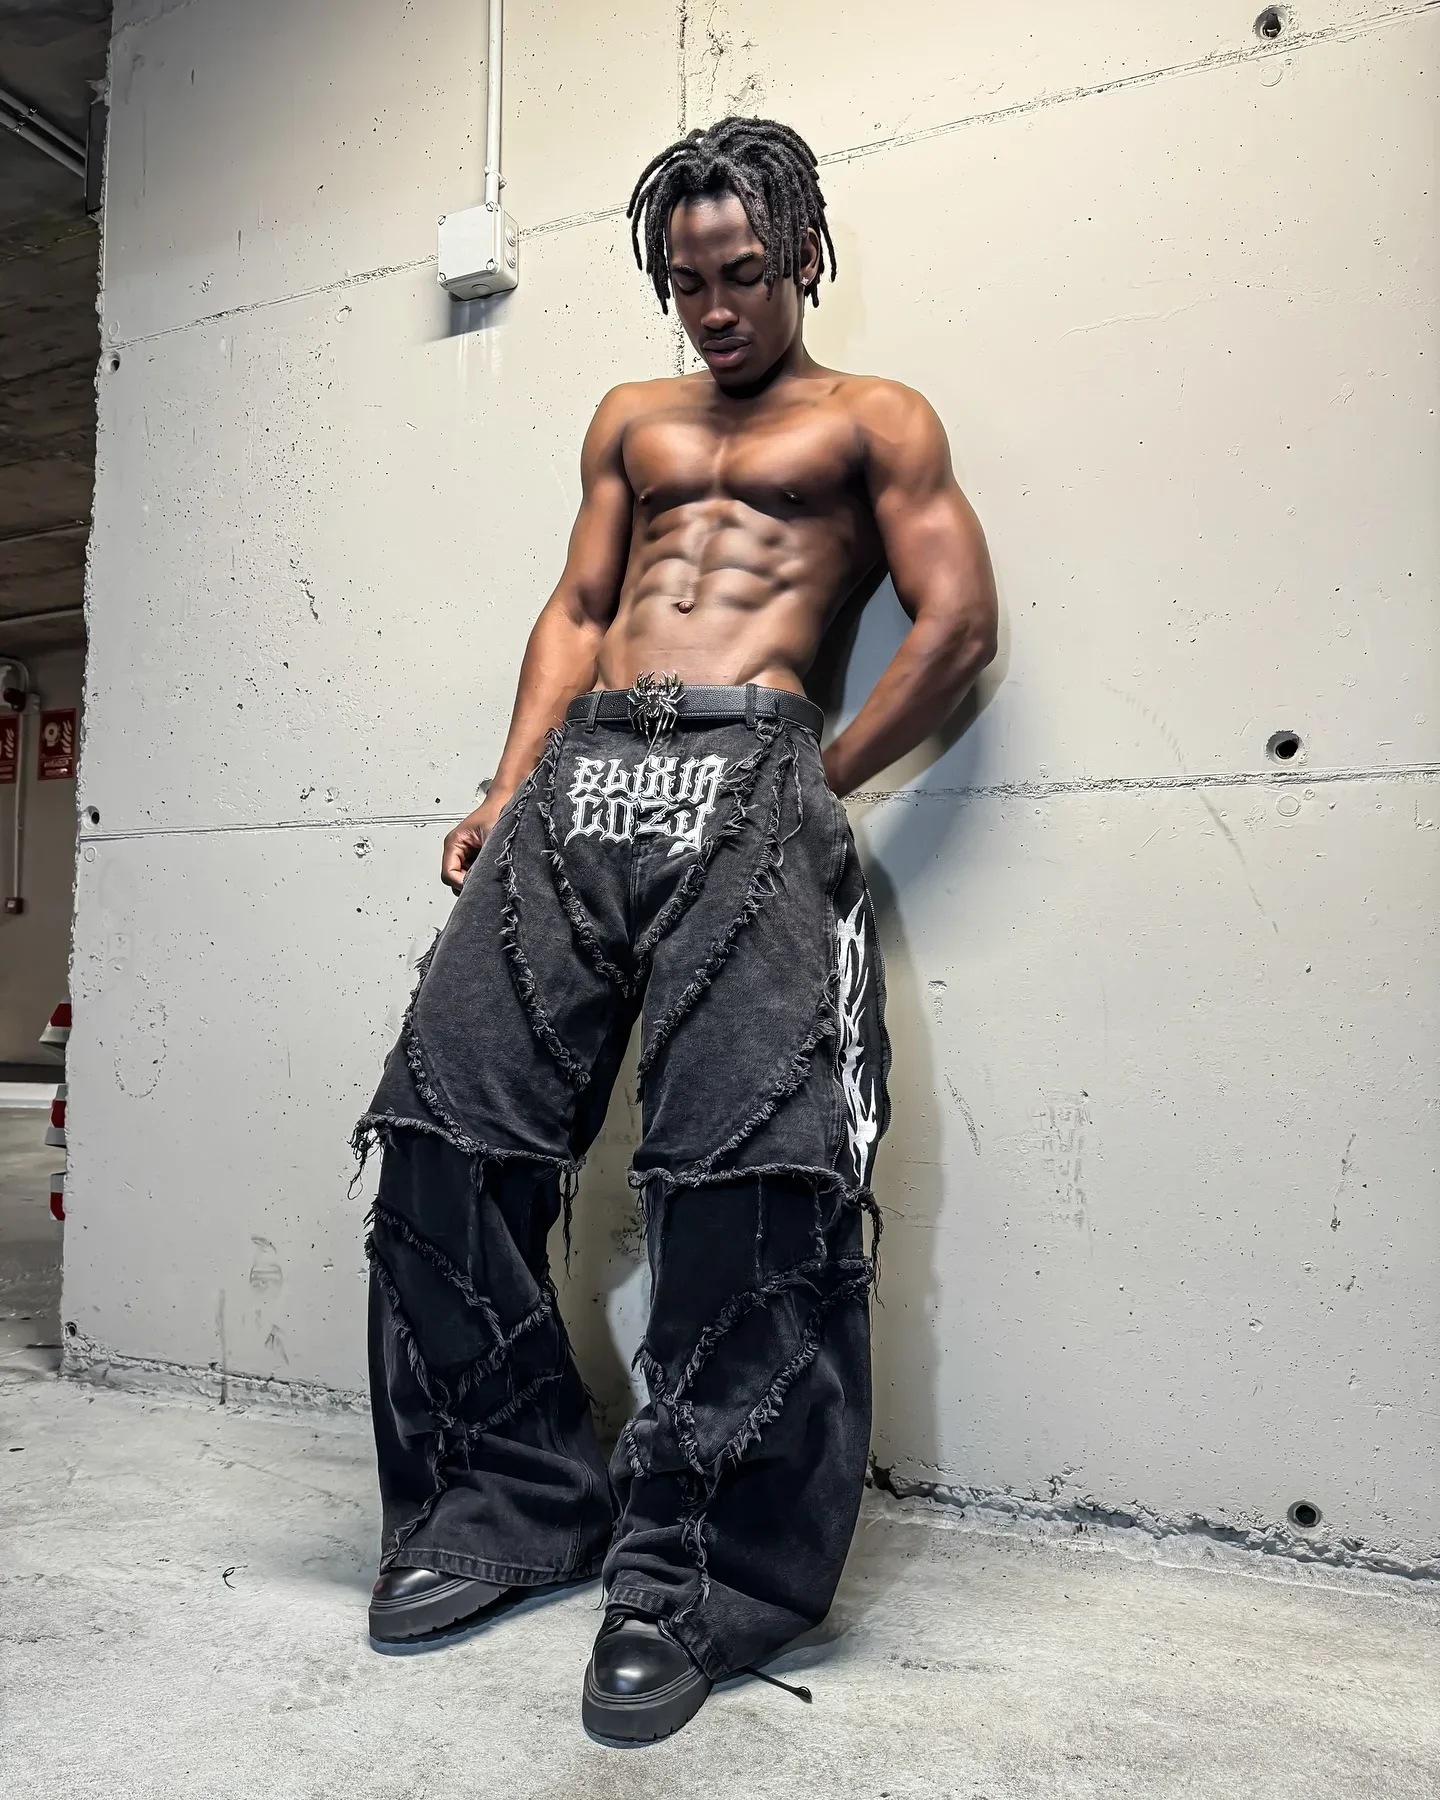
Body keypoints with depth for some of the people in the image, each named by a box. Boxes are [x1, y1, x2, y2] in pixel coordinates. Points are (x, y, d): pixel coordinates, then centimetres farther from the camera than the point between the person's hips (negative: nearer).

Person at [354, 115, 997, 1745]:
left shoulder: (874, 422, 16)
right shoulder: (629, 421, 30)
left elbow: (958, 621, 5)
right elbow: (575, 609, 23)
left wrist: (818, 787, -2)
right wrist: (509, 792, 9)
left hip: (750, 771, -4)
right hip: (581, 771, 5)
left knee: (746, 1158, -20)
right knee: (449, 1119, -7)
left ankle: (689, 1561, -6)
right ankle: (504, 1492, 8)